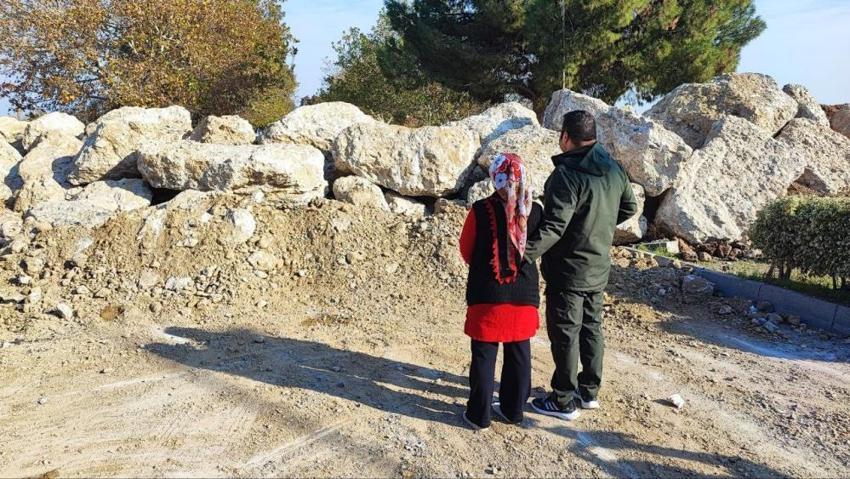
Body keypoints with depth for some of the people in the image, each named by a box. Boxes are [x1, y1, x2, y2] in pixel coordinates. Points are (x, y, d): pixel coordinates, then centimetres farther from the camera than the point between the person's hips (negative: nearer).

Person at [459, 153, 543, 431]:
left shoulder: (481, 210, -14)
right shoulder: (535, 211, -6)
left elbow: (466, 250, -2)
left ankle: (479, 415, 16)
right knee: (519, 354, 15)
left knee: (484, 355, 8)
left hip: (486, 295, -2)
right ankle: (513, 410, 27)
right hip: (524, 294, 3)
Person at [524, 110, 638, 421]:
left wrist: (524, 256, -33)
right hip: (599, 268, 8)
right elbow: (629, 207, 15)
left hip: (568, 270, -8)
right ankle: (589, 391, 32)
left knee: (565, 334, 3)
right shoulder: (614, 170, 3)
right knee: (591, 328, 19)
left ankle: (564, 401, 15)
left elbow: (553, 228, -31)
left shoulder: (566, 175, -23)